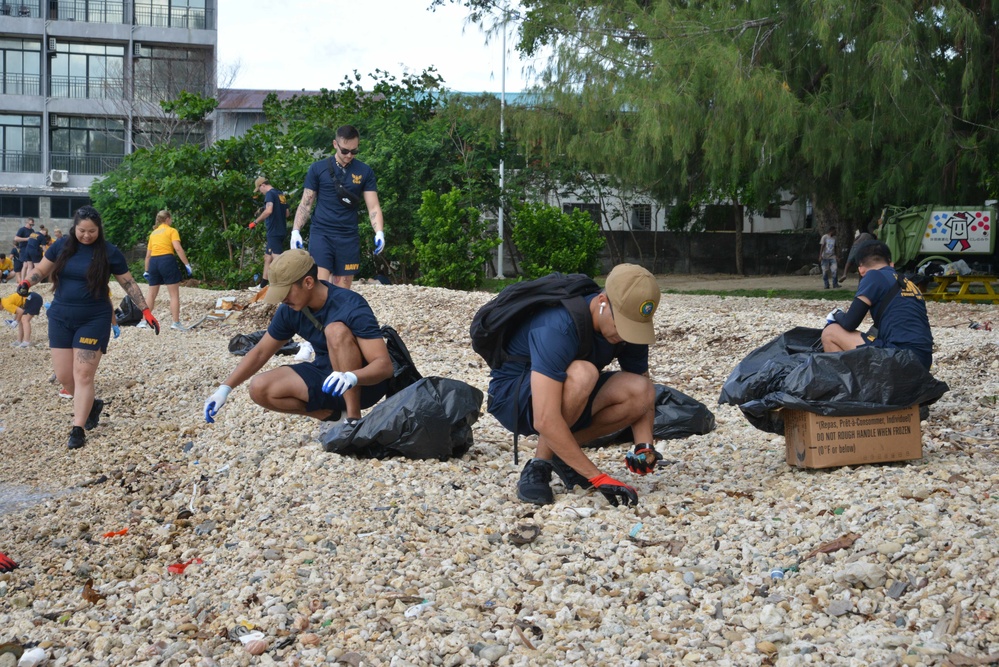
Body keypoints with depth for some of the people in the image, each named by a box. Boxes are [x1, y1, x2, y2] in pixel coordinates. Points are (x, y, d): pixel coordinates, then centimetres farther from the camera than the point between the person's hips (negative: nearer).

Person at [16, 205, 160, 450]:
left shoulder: (109, 252, -7)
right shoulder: (62, 246, 0)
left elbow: (129, 283, 1)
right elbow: (41, 270, 8)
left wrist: (145, 310, -3)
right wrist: (27, 282, -13)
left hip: (94, 320, -3)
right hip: (60, 318, 4)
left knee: (83, 375, -7)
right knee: (63, 375, 4)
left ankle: (78, 429, 1)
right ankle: (92, 404, 32)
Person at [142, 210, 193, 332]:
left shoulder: (153, 233, 20)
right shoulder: (171, 231, 4)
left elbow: (148, 255, 20)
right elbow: (178, 248, -11)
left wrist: (146, 271, 26)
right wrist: (187, 265, -13)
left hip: (153, 262, 6)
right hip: (167, 260, -6)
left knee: (152, 295, 14)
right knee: (174, 295, -2)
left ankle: (145, 321, 15)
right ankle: (176, 323, -8)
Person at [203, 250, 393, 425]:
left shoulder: (351, 307, -25)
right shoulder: (290, 310, -6)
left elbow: (384, 365, -31)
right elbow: (260, 352, 7)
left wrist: (352, 377, -50)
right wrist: (225, 388, -1)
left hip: (365, 382, -6)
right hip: (326, 377, 6)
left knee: (336, 330, -32)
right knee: (259, 389, -12)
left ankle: (354, 417, -24)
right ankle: (336, 415, -2)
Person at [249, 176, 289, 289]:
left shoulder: (270, 194, -11)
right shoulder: (281, 194, 16)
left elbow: (268, 210, -27)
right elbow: (286, 214, 21)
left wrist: (255, 222, -20)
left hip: (274, 232, -9)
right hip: (282, 231, 9)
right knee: (268, 257, 17)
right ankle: (263, 284, 23)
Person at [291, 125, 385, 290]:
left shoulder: (364, 172, 6)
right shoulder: (318, 169, 2)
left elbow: (373, 206, 3)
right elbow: (306, 204, 5)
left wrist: (379, 233, -13)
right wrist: (296, 231, -8)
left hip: (349, 238, 2)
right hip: (321, 234, -2)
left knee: (342, 289, 5)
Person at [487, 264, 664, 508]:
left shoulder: (629, 325, -12)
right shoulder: (557, 328, -34)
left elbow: (642, 396, 0)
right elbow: (545, 421, -40)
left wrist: (645, 446, -20)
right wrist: (598, 478, -39)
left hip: (569, 396, 7)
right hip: (512, 397, -7)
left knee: (642, 392, -19)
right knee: (581, 373, -37)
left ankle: (560, 452, -2)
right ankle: (538, 466, -19)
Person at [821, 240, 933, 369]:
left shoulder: (874, 276, 0)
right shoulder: (907, 283, 22)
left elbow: (849, 324, -3)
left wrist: (836, 315, 19)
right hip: (921, 362, 8)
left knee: (830, 333, 3)